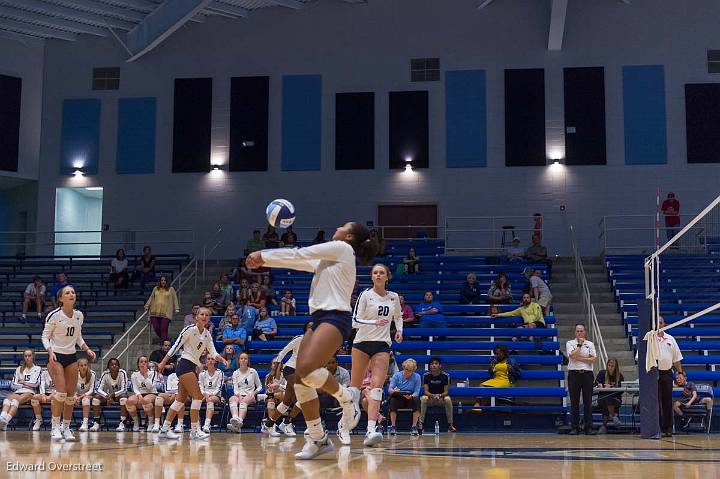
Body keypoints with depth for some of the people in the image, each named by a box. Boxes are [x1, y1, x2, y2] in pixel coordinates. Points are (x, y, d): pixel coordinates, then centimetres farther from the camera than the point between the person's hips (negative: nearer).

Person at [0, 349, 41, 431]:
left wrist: (22, 382, 8)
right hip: (18, 392, 4)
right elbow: (13, 385, 15)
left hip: (31, 392, -3)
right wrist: (23, 385, 1)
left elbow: (35, 383, 0)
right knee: (8, 398, -34)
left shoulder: (38, 369, 16)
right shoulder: (19, 369, 26)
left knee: (16, 399, -37)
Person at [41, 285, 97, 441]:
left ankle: (66, 427, 13)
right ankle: (55, 427, -7)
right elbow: (45, 336, -7)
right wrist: (50, 352, -22)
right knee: (61, 392, -16)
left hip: (71, 357, 5)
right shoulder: (54, 315, -12)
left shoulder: (79, 315, 4)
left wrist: (87, 349, 2)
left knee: (71, 394, 3)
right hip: (56, 356, -5)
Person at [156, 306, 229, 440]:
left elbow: (213, 352, 7)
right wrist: (163, 363, -10)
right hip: (185, 365, -8)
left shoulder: (207, 334, 11)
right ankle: (194, 430, -10)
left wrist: (223, 360, -12)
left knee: (181, 399, 10)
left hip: (193, 368, 8)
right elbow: (176, 346, -9)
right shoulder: (190, 330, -10)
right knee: (198, 396, -13)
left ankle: (165, 429, 16)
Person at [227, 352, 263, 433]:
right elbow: (235, 388, 3)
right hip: (238, 395, 2)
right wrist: (239, 396, -17)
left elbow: (260, 386, 13)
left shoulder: (253, 372, 11)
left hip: (250, 396, -2)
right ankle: (235, 418, -62)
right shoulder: (235, 373, 14)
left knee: (244, 401, -37)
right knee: (232, 399, -35)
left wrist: (254, 393, -7)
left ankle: (239, 421, -62)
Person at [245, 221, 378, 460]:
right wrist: (264, 259, 25)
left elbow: (300, 254, 1)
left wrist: (263, 255, 9)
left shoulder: (342, 248, 0)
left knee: (307, 369, -28)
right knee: (301, 378, -2)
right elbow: (300, 260, 29)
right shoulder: (328, 258, 26)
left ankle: (347, 400, -5)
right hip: (319, 320, 9)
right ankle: (318, 439, 2)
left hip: (335, 317, -9)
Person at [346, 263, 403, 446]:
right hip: (362, 343, -2)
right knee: (355, 386, 4)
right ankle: (343, 425, 22)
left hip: (382, 345, 2)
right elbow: (355, 321, -12)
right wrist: (375, 322, -26)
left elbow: (398, 316, 26)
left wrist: (399, 330, 6)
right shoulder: (365, 295, -5)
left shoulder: (394, 297, 8)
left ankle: (370, 431, -23)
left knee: (377, 386, -13)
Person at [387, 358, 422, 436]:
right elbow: (389, 389, -9)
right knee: (393, 400, -33)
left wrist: (411, 396, -32)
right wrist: (394, 391, -34)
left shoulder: (417, 377, -1)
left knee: (416, 400, -32)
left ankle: (414, 427, -26)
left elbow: (417, 392, -9)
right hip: (398, 400, 0)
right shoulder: (397, 375, -1)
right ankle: (393, 426, -27)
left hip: (410, 400, 0)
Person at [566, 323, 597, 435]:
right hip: (574, 373, -1)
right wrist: (579, 344, -6)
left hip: (587, 373, 1)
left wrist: (580, 358, -8)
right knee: (574, 402, 1)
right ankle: (575, 427, 5)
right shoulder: (570, 343, 5)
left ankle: (589, 427, 5)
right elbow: (573, 355, -13)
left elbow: (593, 359, -2)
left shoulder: (590, 344, 10)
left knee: (588, 402, 1)